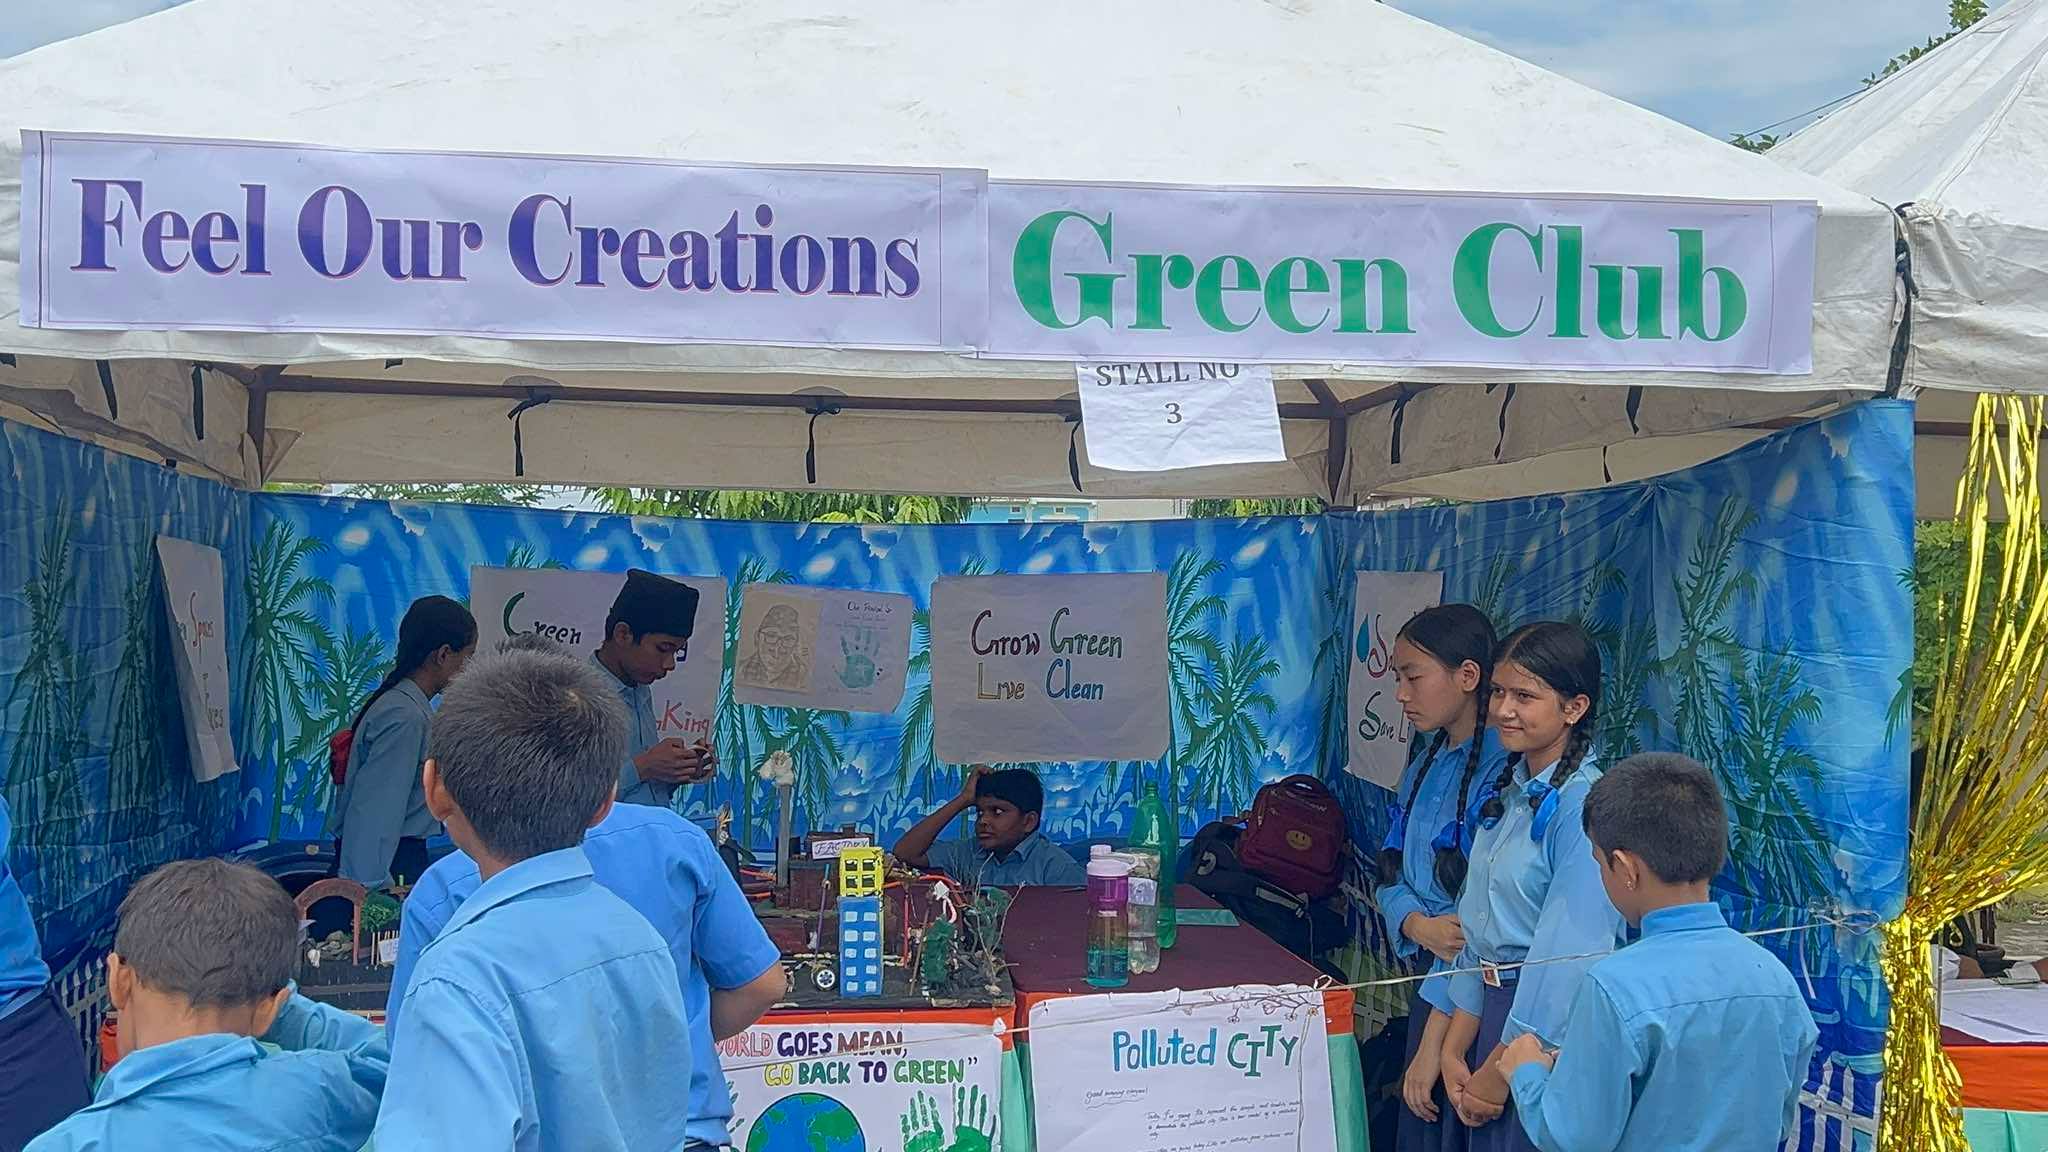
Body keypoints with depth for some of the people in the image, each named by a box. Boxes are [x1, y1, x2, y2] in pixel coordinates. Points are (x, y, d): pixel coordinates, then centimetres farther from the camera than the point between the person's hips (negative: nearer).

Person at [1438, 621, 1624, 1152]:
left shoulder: (1583, 804, -19)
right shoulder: (1504, 789, 7)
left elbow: (1571, 949, -20)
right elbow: (1477, 928, 10)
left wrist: (1500, 1073, -13)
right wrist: (1453, 1050, 6)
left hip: (1550, 1029, -8)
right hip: (1495, 1007, 8)